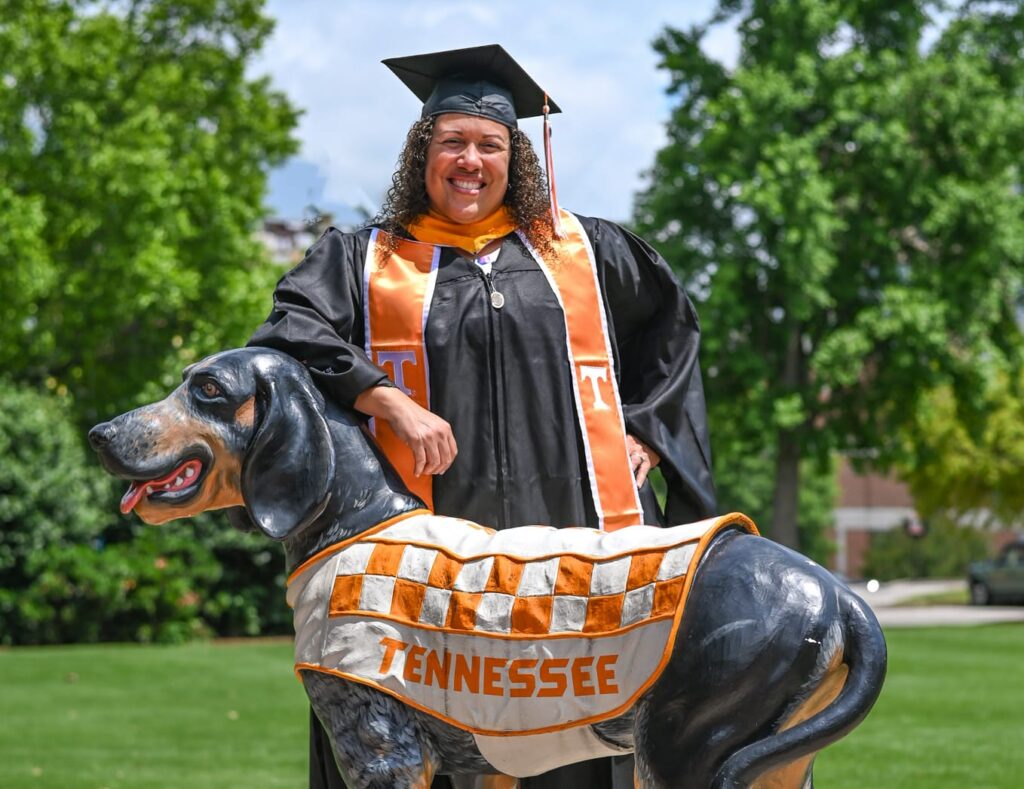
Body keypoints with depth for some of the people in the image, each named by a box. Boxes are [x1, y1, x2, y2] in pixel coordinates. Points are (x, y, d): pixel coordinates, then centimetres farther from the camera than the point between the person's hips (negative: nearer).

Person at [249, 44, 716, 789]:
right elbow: (291, 332, -5)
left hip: (572, 537, 1)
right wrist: (390, 401, -18)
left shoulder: (582, 249, 17)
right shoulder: (363, 261, 12)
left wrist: (646, 428, 14)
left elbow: (673, 323, 28)